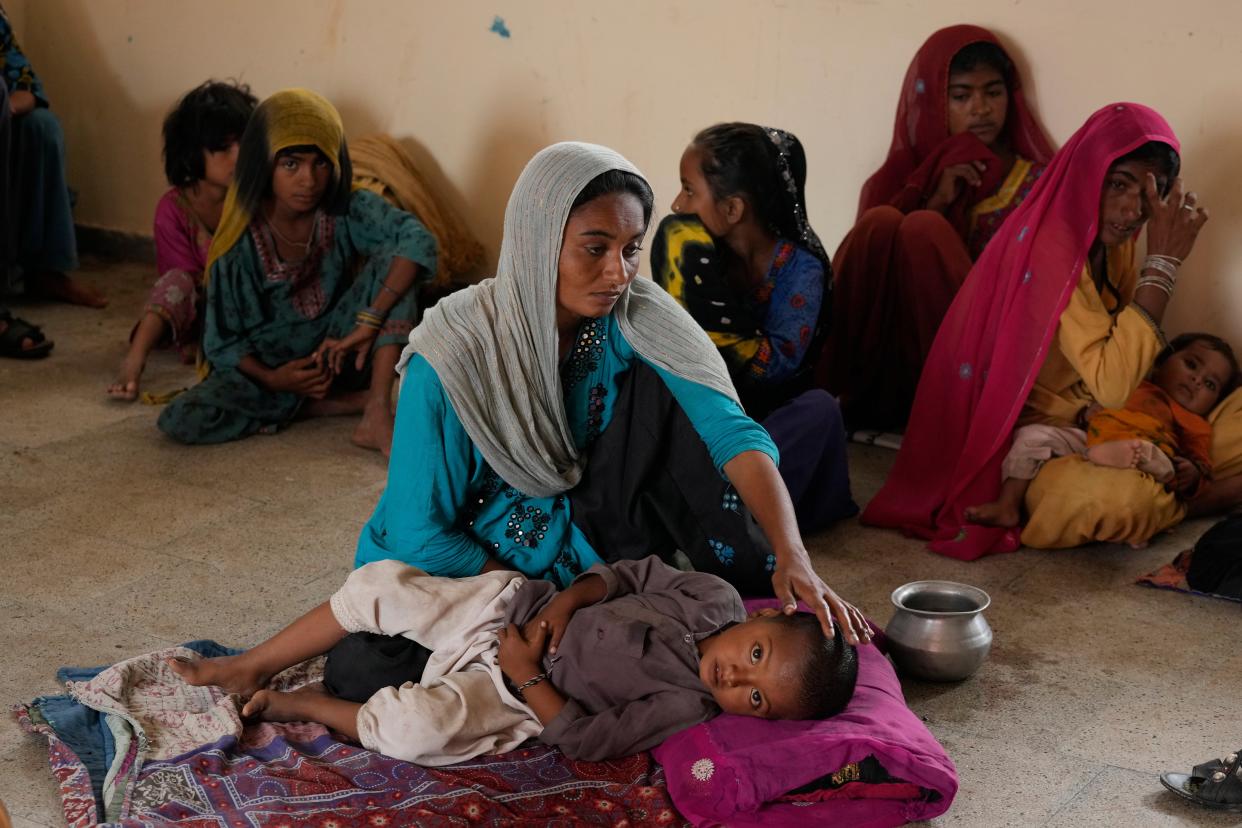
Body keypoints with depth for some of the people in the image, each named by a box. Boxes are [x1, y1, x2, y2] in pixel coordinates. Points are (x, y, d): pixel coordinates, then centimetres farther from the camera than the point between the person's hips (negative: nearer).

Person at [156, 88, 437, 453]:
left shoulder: (349, 211, -16)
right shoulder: (240, 246, -17)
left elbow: (418, 240, -33)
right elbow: (222, 341, -9)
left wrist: (369, 323, -38)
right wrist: (271, 379, -25)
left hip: (339, 351, 0)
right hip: (266, 365, 0)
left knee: (393, 258, -23)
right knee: (180, 421, -26)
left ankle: (378, 414, -28)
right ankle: (348, 402, -16)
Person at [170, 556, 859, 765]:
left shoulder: (686, 708, -22)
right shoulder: (716, 597, -11)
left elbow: (586, 739, -20)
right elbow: (632, 573, 4)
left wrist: (524, 675, -19)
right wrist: (568, 599, -11)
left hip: (512, 693, -5)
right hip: (510, 603, 5)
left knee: (414, 728, -32)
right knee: (379, 583, -8)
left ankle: (307, 708, 1)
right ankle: (251, 669, 12)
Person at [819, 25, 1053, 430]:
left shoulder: (1037, 180, 8)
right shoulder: (905, 175, 13)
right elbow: (878, 253, 2)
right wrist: (936, 201, -7)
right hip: (893, 361, 2)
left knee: (922, 229, -22)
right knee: (882, 222, -20)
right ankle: (871, 395, -19)